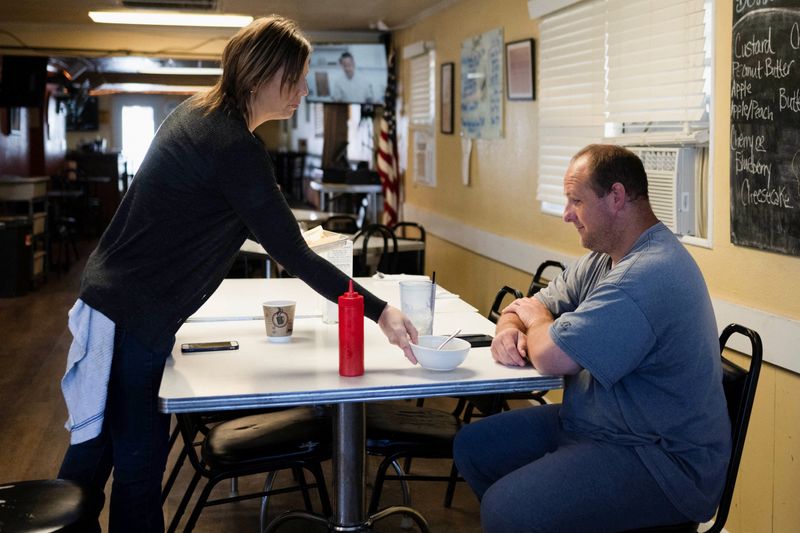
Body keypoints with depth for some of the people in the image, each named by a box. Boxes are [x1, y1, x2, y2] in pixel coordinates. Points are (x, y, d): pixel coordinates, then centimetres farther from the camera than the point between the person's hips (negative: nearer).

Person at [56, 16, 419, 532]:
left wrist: (284, 232, 20)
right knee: (140, 467, -1)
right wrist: (380, 312, -17)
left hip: (110, 297, 10)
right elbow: (294, 256, -20)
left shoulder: (198, 111, 7)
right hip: (136, 316, -10)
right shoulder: (235, 148, -21)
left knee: (96, 446, 21)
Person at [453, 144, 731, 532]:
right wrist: (509, 328, -8)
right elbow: (529, 306, 16)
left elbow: (550, 357, -27)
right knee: (472, 445, 11)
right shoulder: (604, 259, 9)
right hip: (591, 424, 10)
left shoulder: (648, 276, -26)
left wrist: (535, 318, -5)